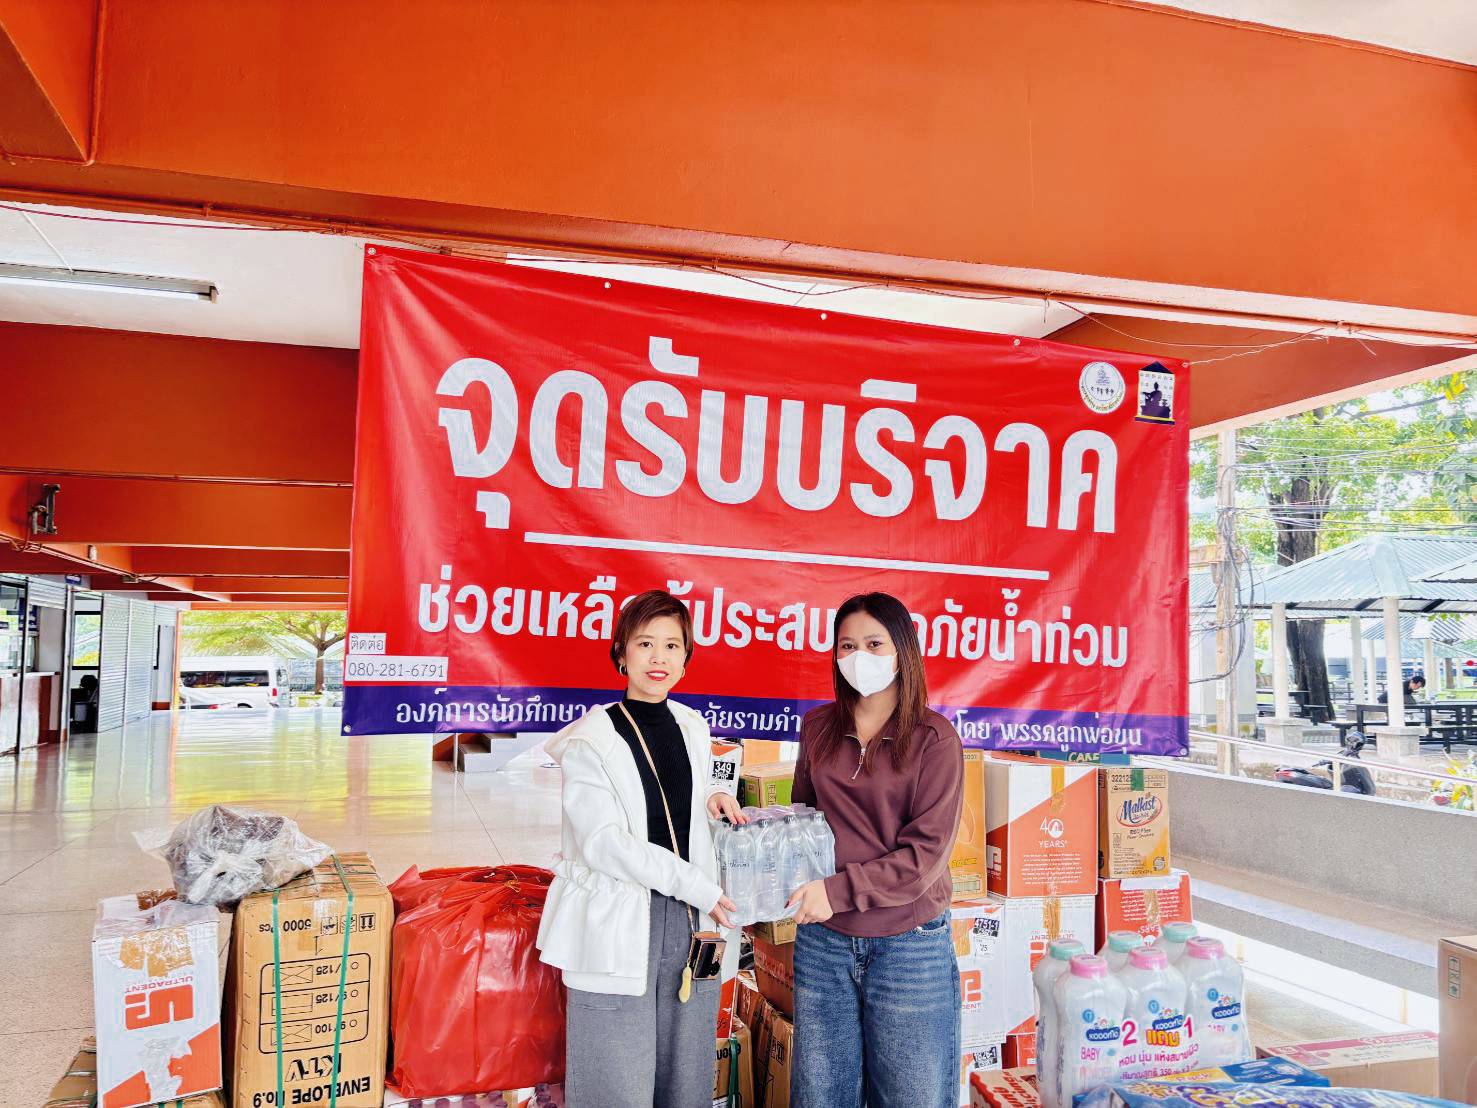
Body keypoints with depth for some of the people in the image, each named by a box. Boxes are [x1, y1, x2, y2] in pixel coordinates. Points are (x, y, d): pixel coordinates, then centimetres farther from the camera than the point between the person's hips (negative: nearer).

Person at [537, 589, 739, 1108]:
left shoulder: (694, 730, 9)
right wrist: (698, 888, -15)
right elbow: (604, 842, -15)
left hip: (690, 926, 6)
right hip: (619, 928, -5)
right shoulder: (589, 741, -10)